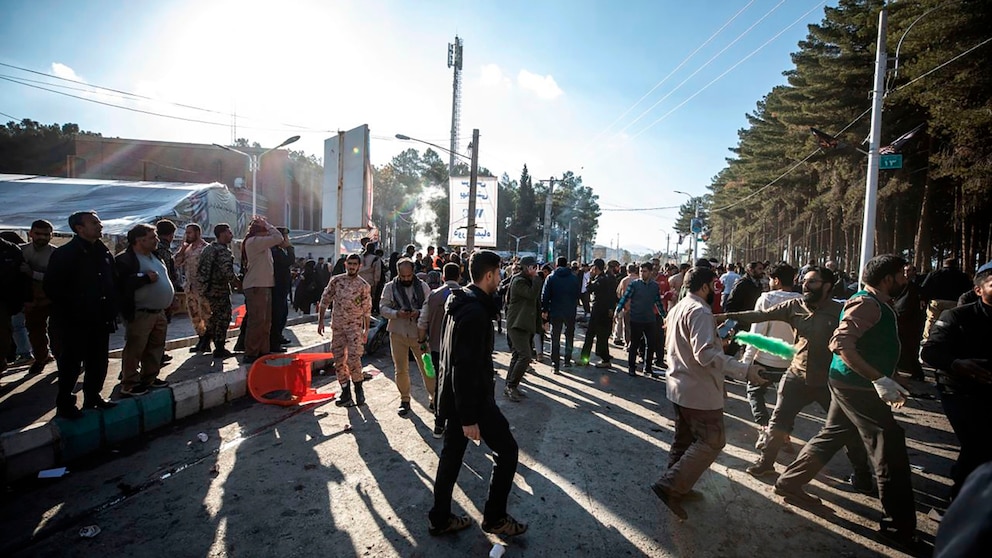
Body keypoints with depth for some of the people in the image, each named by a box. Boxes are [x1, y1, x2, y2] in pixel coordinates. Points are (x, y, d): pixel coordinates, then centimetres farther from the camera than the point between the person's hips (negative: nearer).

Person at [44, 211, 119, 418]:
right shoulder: (65, 254, -10)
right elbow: (51, 287, -13)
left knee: (98, 362, 13)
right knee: (71, 364, 4)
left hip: (100, 321, 6)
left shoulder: (104, 252, 9)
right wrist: (73, 307, -13)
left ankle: (93, 397, 28)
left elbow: (113, 283, 14)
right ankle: (64, 403, 19)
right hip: (75, 322, -6)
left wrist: (111, 309, 5)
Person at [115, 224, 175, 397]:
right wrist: (145, 278, -23)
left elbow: (164, 276, 26)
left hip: (159, 312, 9)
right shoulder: (124, 259, -13)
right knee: (134, 350, -2)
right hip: (139, 314, -9)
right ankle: (129, 385, 8)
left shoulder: (155, 256, 15)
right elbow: (121, 284, -25)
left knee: (156, 347, 15)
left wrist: (171, 292, 14)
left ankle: (150, 377, 28)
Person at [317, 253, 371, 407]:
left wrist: (366, 330, 1)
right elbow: (325, 300, 6)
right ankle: (346, 392, 16)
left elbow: (367, 309, 2)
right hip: (337, 326, 3)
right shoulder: (336, 280, 2)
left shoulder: (364, 286, -2)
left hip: (355, 326, -3)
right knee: (339, 360, 5)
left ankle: (358, 388, 11)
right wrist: (320, 321, 2)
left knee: (353, 358, -12)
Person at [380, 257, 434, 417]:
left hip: (419, 333, -1)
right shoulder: (390, 287, 1)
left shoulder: (423, 286, 0)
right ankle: (404, 400, 25)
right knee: (401, 369, 9)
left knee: (427, 367, 2)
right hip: (398, 333, 1)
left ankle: (433, 398, 17)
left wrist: (419, 313, -21)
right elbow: (383, 308, -2)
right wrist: (397, 313, -21)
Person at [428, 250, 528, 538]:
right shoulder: (476, 312, -25)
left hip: (452, 395, 10)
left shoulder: (459, 303, 7)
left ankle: (439, 519, 31)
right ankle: (495, 517, 20)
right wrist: (469, 418, -23)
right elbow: (467, 368, -27)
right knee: (507, 450, 7)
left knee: (451, 454, 18)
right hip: (473, 398, -10)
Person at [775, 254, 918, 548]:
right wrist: (879, 379, -31)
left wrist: (888, 382, 19)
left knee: (832, 436, 17)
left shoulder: (879, 304, 14)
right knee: (890, 447, -2)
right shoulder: (866, 303, -18)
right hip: (856, 385, -10)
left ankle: (789, 483, 27)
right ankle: (900, 526, 11)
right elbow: (841, 343, -29)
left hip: (851, 384, 10)